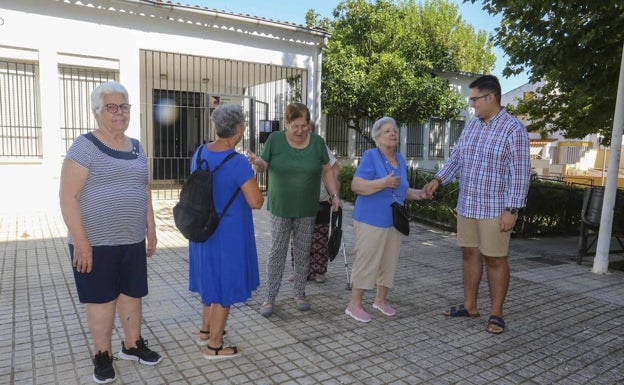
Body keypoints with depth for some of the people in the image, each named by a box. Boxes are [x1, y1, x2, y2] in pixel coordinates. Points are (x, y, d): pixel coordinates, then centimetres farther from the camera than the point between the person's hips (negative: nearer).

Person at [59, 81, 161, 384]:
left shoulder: (136, 148, 10)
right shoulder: (85, 146, -10)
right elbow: (67, 197, -14)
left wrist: (151, 230, 13)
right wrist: (81, 242, -18)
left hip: (133, 241, 6)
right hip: (96, 242, -5)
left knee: (132, 294, 15)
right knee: (102, 299, 7)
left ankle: (132, 345, 32)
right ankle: (102, 356, 25)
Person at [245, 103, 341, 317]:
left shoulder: (317, 142, -2)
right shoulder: (275, 140, -7)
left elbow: (327, 172, 5)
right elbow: (262, 167, -5)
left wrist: (334, 195, -3)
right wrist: (256, 163, -28)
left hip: (307, 210, 2)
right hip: (280, 208, -1)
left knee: (303, 253, 12)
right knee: (277, 253, 3)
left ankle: (299, 294, 28)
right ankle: (270, 297, 16)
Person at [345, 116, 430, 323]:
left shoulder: (400, 159, 10)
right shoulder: (370, 156, -11)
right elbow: (356, 186, -19)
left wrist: (419, 194, 2)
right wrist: (384, 183, -26)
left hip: (394, 221, 7)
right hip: (371, 220, -7)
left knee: (389, 262, 13)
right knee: (366, 261, -2)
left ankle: (381, 300, 29)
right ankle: (354, 304, 10)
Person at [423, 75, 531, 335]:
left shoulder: (513, 129, -12)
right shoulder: (471, 126, 9)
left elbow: (520, 173, -14)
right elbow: (456, 157, 14)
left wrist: (512, 210, -18)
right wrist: (438, 179, -1)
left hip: (494, 209, -7)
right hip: (466, 205, 7)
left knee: (495, 259, 3)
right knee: (470, 254, 13)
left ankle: (496, 313, 17)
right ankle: (469, 306, 26)